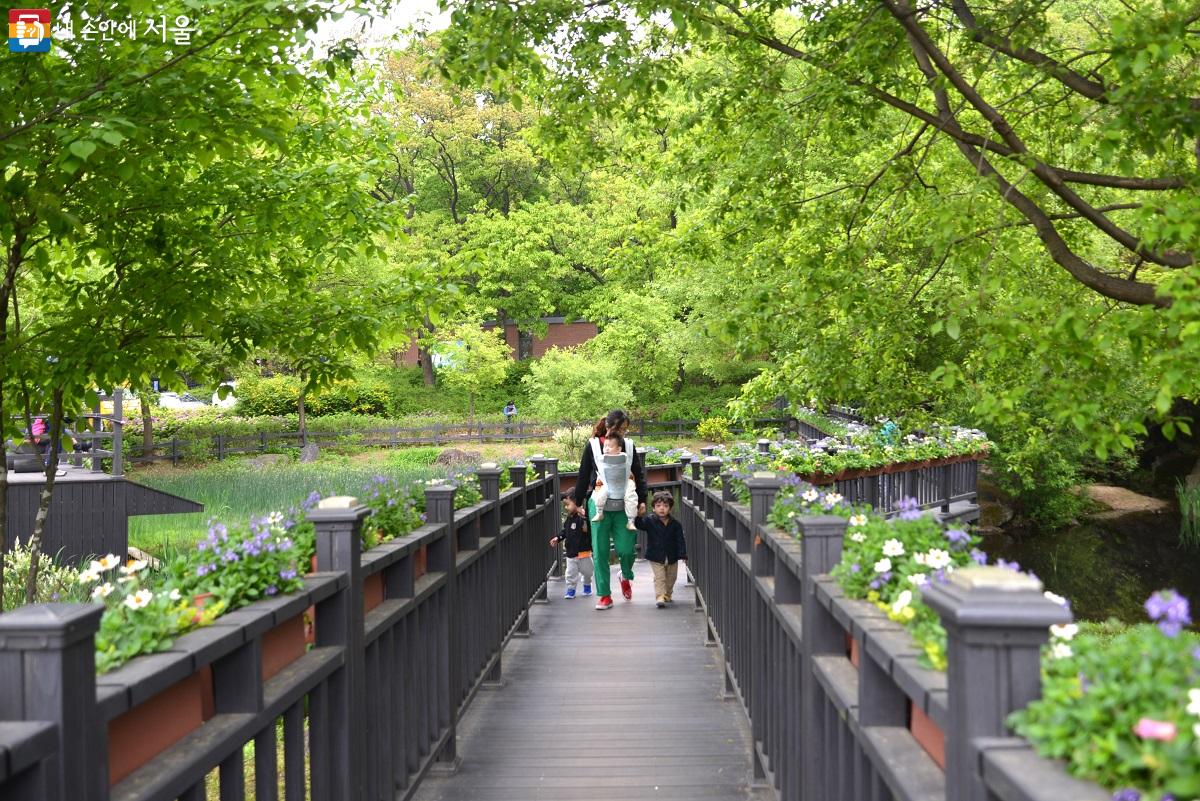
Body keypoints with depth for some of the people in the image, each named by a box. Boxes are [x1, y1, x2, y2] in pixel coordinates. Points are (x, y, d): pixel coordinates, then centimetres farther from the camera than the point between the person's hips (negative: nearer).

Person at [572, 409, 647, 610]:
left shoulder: (629, 446, 6)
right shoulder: (593, 446, 0)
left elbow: (639, 474, 12)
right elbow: (583, 476, 6)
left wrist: (642, 500, 5)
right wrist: (578, 502, 7)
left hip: (623, 505, 1)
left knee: (626, 548, -5)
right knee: (600, 550, -1)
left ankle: (626, 577, 28)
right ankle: (604, 595, 9)